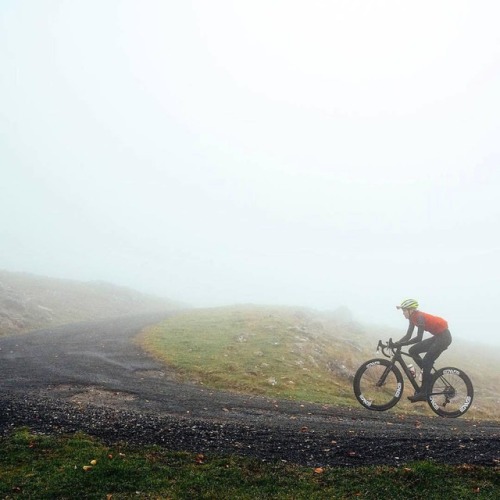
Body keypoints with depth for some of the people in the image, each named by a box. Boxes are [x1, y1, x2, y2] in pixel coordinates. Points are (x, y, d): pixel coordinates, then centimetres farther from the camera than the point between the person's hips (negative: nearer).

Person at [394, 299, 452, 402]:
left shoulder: (419, 317, -22)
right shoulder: (413, 318, 5)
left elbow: (419, 338, -28)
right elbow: (408, 336, 6)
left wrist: (401, 344, -30)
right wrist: (395, 343, -7)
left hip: (444, 336, -9)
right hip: (437, 337, 9)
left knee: (426, 362, -14)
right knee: (413, 351, 3)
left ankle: (423, 393, -11)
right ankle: (427, 375, 9)